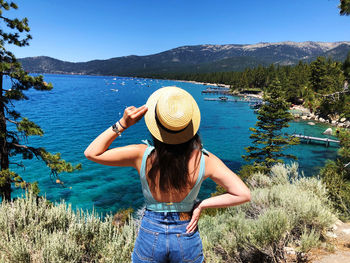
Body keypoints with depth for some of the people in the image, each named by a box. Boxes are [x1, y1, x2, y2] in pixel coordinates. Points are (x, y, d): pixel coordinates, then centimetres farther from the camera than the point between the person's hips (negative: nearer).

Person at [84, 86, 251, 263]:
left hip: (150, 236, 0)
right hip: (187, 238, 1)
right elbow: (243, 194, -17)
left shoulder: (142, 156, -22)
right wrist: (202, 205, -12)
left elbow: (92, 153, -11)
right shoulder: (204, 160, -20)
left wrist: (122, 124, -18)